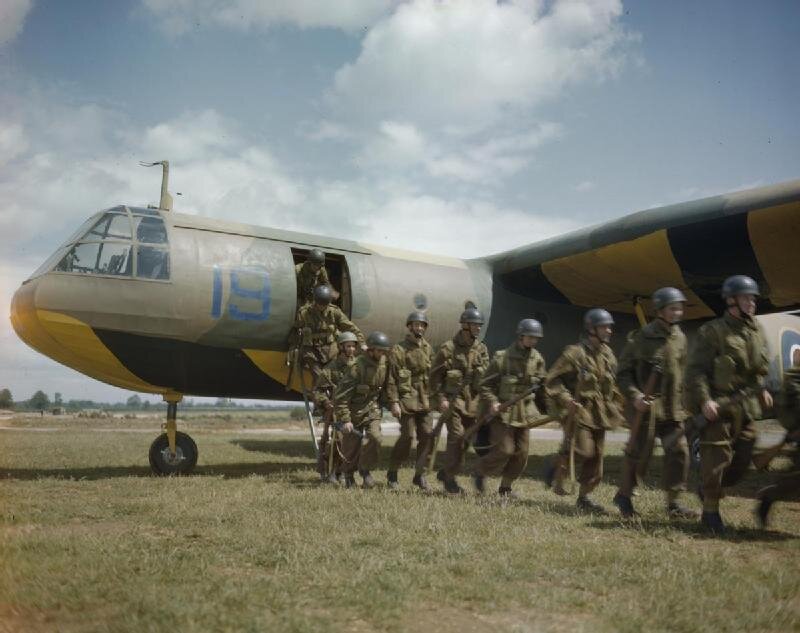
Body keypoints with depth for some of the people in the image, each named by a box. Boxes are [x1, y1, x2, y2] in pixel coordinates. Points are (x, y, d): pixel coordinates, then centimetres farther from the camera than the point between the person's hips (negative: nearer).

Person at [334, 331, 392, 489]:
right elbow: (340, 396, -23)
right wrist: (345, 420, -23)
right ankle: (349, 473, 32)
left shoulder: (384, 363, -6)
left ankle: (365, 469, 6)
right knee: (351, 444, 5)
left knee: (374, 437, -16)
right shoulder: (357, 367, -25)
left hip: (372, 406, 4)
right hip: (355, 408, -4)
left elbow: (386, 386, 12)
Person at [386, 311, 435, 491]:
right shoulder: (399, 350, -5)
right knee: (407, 436, -6)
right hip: (407, 399, -5)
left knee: (427, 436, 1)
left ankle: (420, 475, 11)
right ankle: (392, 473, 12)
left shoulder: (428, 349, 12)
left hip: (424, 400, 6)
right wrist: (394, 402, -15)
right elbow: (392, 379, -9)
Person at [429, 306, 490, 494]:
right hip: (452, 399, -5)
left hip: (472, 400, 5)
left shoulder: (481, 349, 8)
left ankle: (446, 472, 23)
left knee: (468, 439, 6)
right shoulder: (448, 348, -6)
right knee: (456, 435, -13)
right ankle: (450, 478, 1)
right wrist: (441, 398, -13)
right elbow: (435, 375, -5)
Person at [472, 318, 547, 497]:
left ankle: (506, 487, 23)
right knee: (504, 449, -10)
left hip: (524, 414, 5)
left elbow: (542, 385, 13)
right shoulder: (502, 358, -10)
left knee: (521, 453, 6)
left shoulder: (537, 360, 4)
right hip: (502, 412, -5)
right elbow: (486, 384, -7)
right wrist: (492, 401, -20)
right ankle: (479, 473, 14)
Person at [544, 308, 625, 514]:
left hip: (599, 414, 7)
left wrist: (614, 406, 15)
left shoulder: (608, 355, 10)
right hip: (579, 412, -7)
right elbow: (551, 380, -10)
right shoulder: (574, 353, -11)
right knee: (583, 450, -18)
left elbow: (613, 384, 24)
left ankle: (584, 497, 19)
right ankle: (560, 469, 11)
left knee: (596, 458, 7)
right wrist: (567, 400, -20)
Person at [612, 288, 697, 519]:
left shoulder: (680, 337, 9)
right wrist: (634, 395, -19)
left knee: (679, 451, -1)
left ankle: (673, 503, 9)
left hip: (673, 408, 5)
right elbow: (623, 373, -5)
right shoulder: (641, 338, -8)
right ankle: (624, 496, 21)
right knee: (637, 451, 2)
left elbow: (681, 371, 19)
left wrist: (682, 401, 15)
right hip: (646, 405, -5)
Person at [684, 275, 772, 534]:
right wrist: (704, 400, -23)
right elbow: (695, 369, -13)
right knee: (716, 460, -3)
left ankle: (708, 489, 32)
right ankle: (710, 511, 12)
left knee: (742, 462, 9)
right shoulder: (712, 332, -9)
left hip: (746, 408, 7)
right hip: (718, 407, -7)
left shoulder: (757, 331, 12)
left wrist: (761, 389, 11)